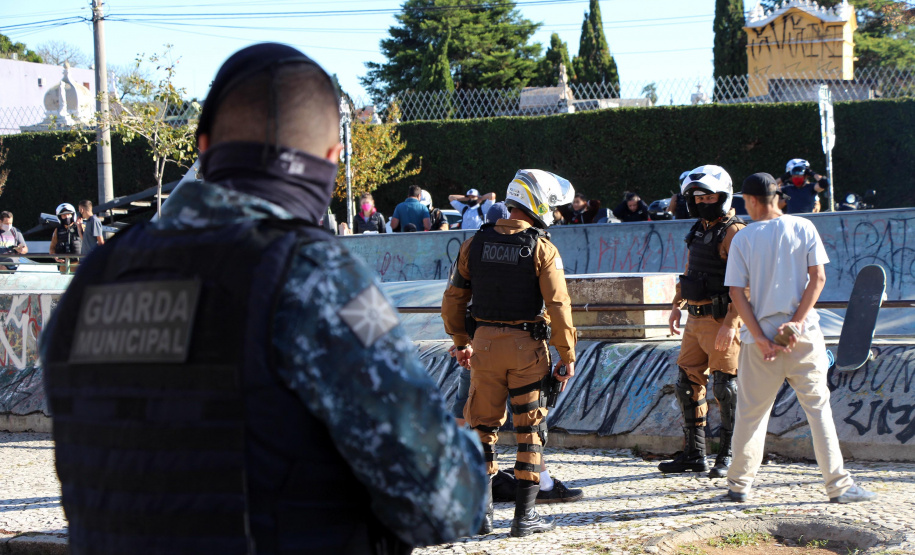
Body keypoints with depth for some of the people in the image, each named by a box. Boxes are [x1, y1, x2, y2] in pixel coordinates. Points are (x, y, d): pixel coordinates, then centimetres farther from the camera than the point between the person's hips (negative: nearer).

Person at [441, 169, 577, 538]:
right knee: (530, 430, 5)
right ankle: (525, 515, 5)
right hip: (527, 347, -3)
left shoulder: (475, 244, 4)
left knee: (483, 425, 13)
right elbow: (558, 305, -13)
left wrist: (460, 342, 21)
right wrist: (567, 356, -6)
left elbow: (453, 298, 9)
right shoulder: (541, 248, -9)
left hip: (485, 343, 4)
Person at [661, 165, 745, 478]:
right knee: (689, 385, 10)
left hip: (721, 321, -9)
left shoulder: (734, 233, -13)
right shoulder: (699, 230, 14)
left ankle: (729, 456, 6)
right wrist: (677, 306, 23)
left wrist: (731, 324, -25)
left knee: (726, 388, -4)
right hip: (695, 320, 9)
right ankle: (694, 455, 18)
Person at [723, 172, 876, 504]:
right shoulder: (803, 228, 1)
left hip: (761, 339, 0)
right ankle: (838, 484, 0)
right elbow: (818, 277, -6)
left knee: (751, 413, 11)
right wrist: (796, 322, -8)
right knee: (818, 407, 4)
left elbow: (736, 291, -5)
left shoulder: (743, 239, 0)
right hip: (803, 338, 0)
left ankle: (740, 483, 16)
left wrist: (759, 337, -7)